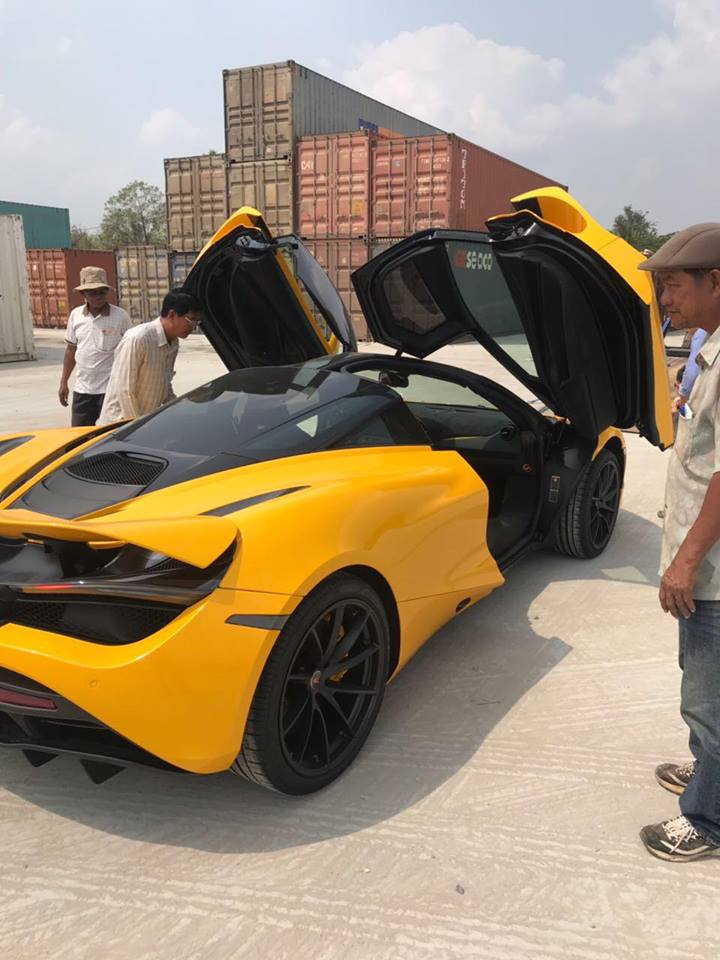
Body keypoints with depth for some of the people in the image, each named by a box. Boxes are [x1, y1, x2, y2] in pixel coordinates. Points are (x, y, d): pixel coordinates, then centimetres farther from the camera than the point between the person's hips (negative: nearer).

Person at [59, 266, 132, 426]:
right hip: (82, 389, 4)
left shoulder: (120, 316, -6)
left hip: (111, 389, -4)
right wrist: (63, 382, 13)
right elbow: (71, 349, 14)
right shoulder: (76, 315, 6)